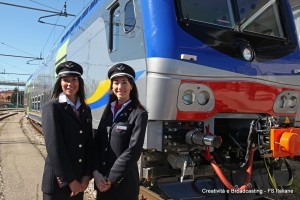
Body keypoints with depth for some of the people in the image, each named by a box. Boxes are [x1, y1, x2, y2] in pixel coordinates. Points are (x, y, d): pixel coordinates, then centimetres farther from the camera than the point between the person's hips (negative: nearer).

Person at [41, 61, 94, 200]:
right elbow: (54, 146, -15)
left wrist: (87, 175, -4)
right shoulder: (51, 107, -9)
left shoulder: (85, 110, 8)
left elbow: (90, 144, 5)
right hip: (58, 182, -5)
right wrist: (69, 180, -14)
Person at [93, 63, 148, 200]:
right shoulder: (108, 110, 6)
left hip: (124, 182, -5)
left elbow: (133, 151, -16)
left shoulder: (139, 114, -11)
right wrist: (96, 172, -8)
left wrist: (110, 178, -13)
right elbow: (97, 142, 4)